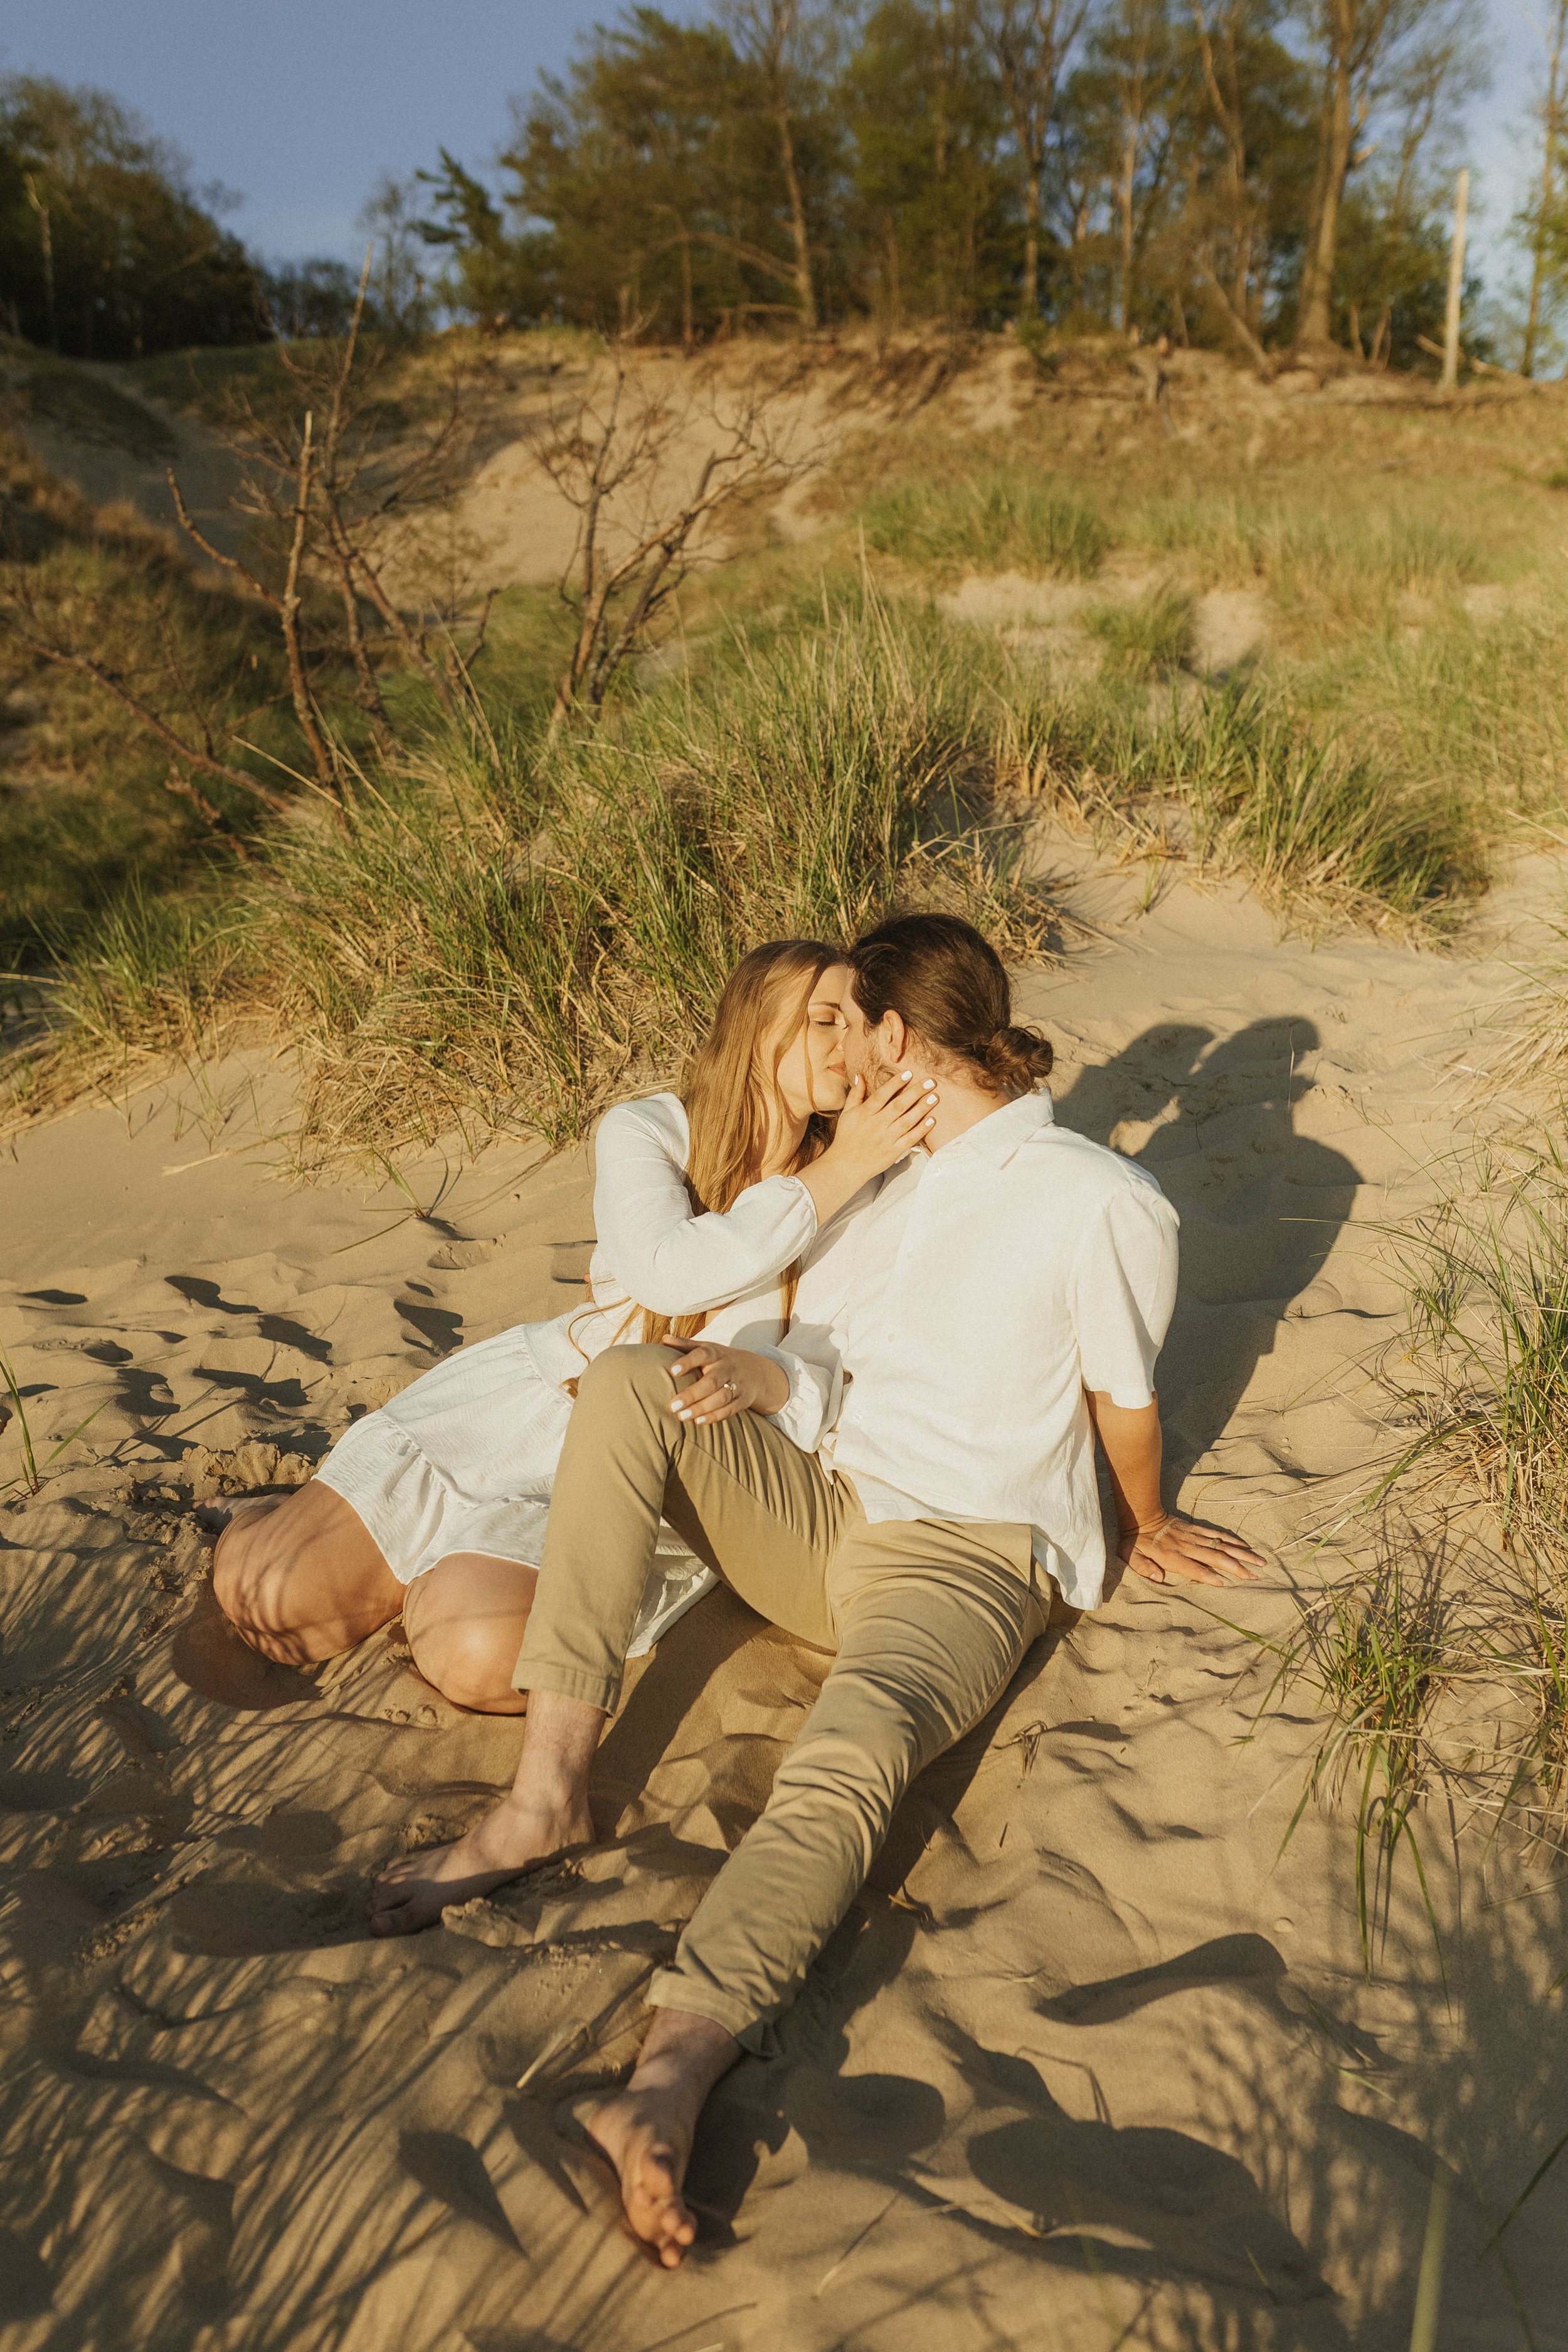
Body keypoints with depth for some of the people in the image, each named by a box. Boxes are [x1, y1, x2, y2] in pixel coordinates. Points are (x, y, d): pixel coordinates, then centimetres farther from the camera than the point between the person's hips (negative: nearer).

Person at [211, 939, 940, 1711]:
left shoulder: (856, 1192, -1)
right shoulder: (644, 1132, -6)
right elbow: (670, 1271, -25)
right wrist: (835, 1174, -24)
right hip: (528, 1398, 0)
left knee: (481, 1657, -28)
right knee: (268, 1598, -10)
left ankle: (443, 1573, 6)